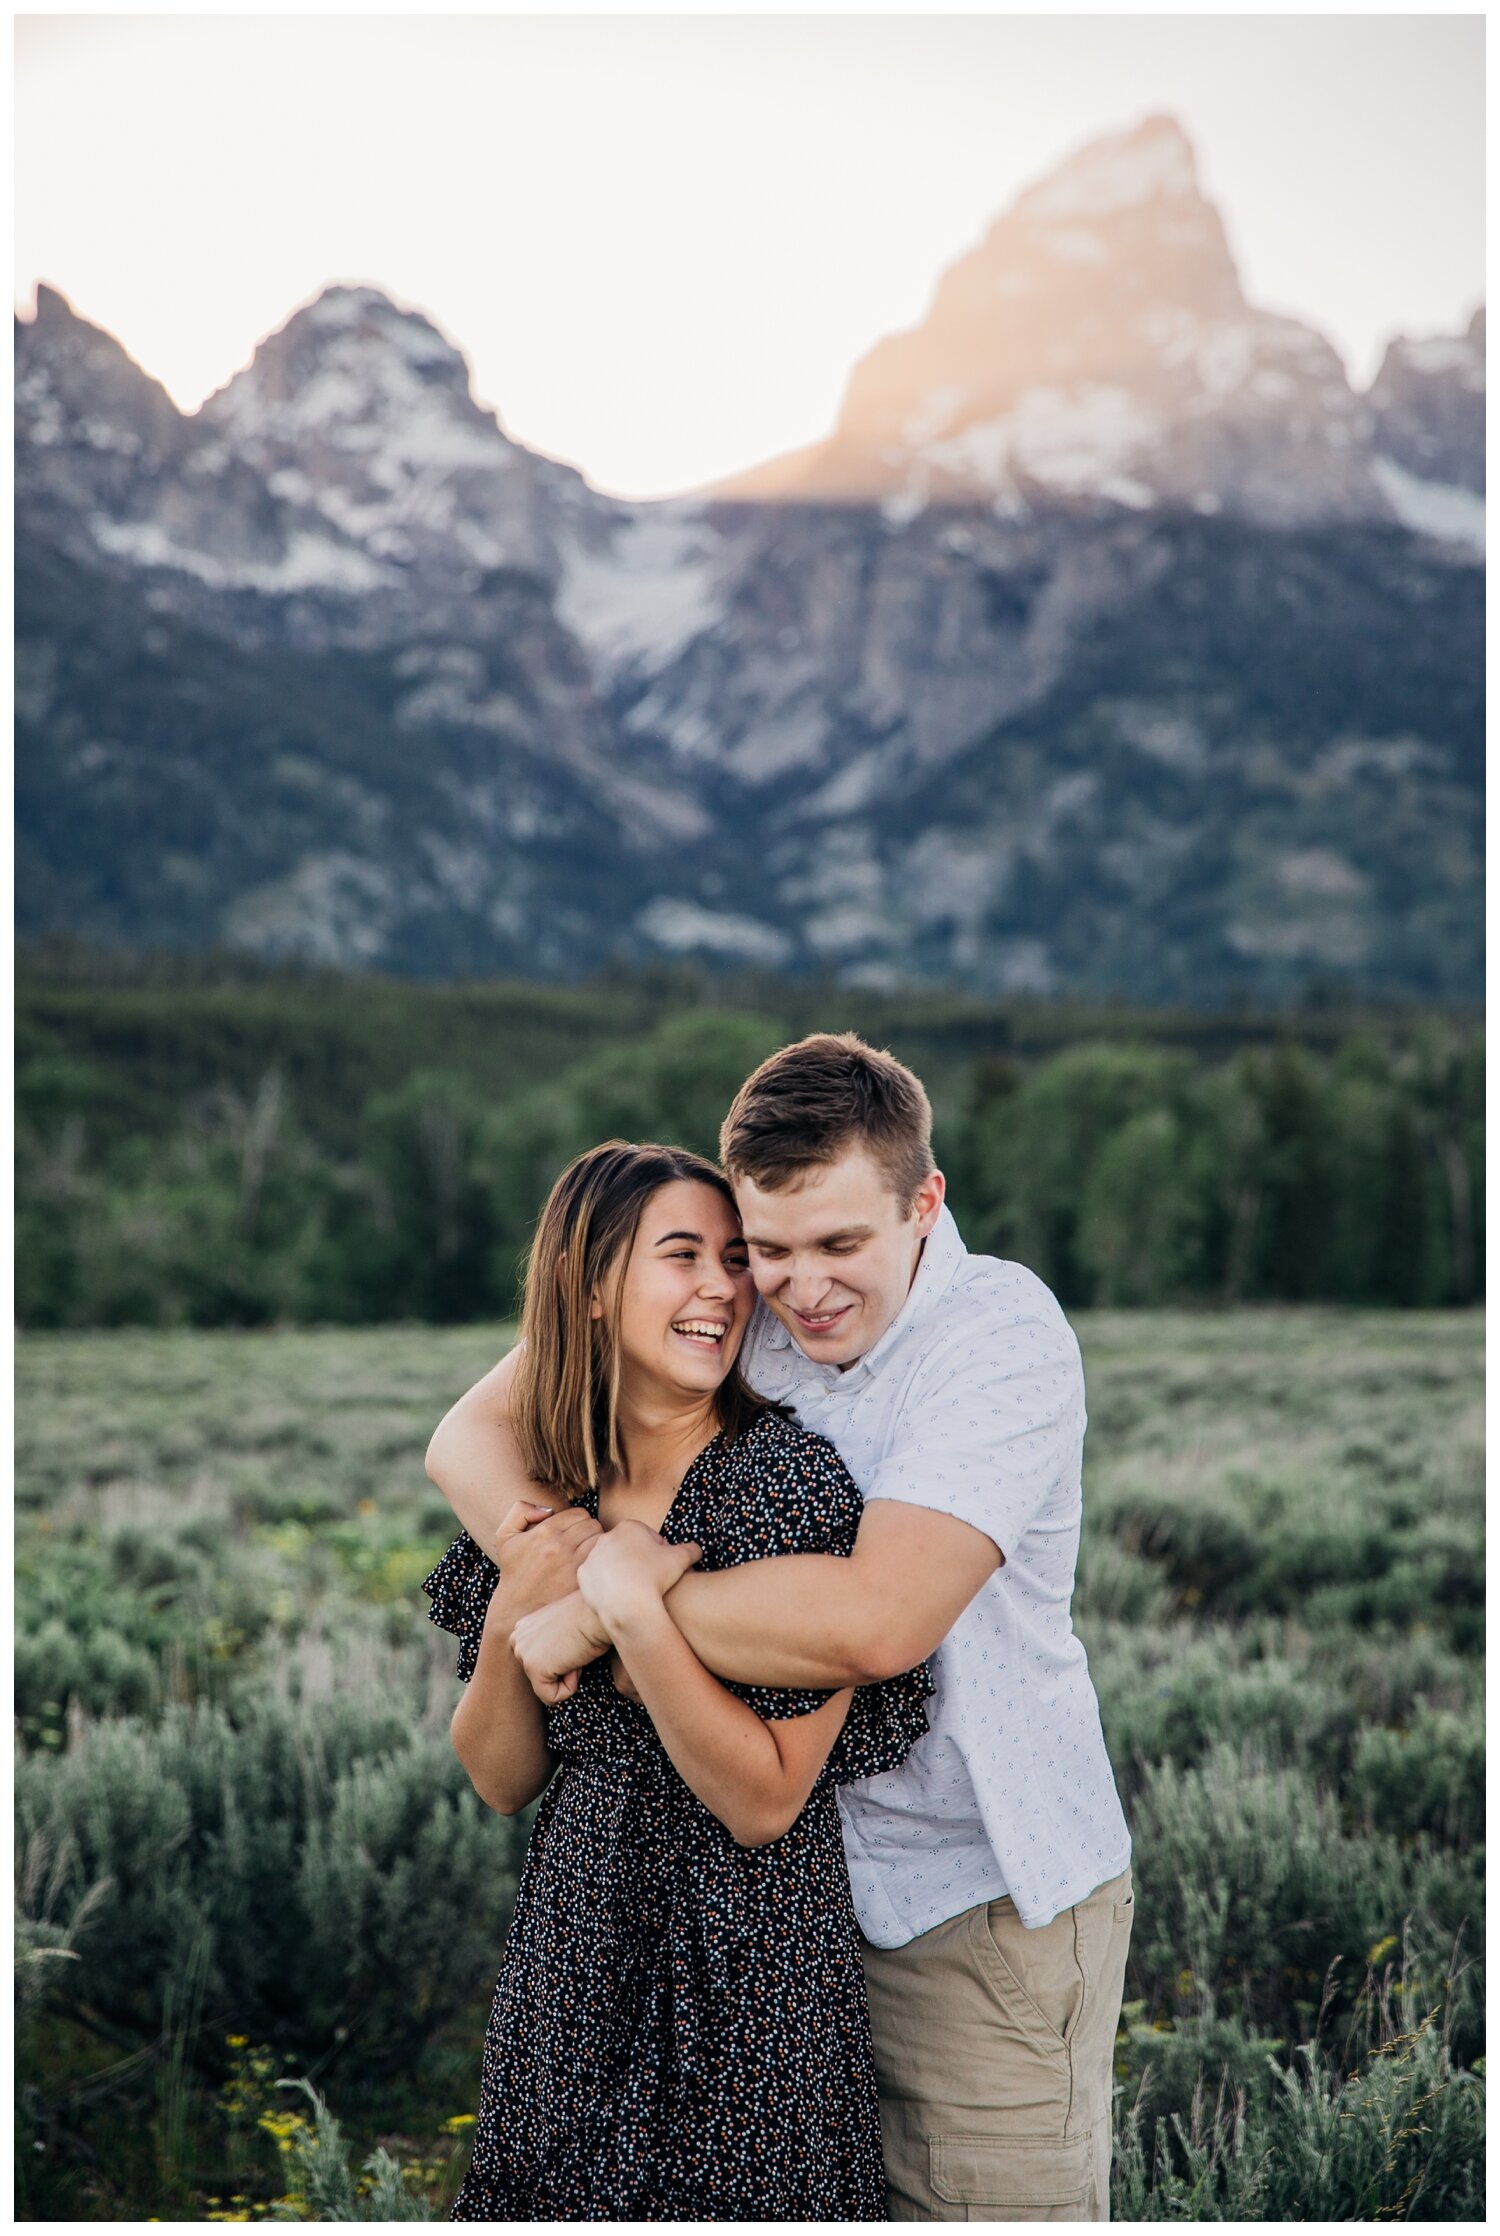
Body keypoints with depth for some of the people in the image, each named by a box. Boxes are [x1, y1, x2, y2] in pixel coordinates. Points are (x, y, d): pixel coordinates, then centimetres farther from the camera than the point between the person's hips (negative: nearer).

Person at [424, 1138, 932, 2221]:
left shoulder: (789, 1478, -16)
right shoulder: (545, 1499, 0)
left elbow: (763, 1803, -17)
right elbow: (502, 1782, 3)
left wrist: (633, 1611, -26)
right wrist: (512, 1619, -14)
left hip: (752, 1981, -4)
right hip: (572, 1959, 5)